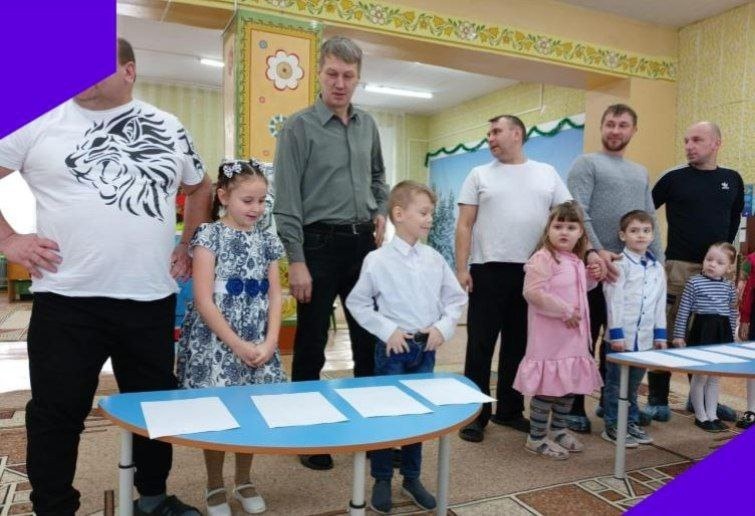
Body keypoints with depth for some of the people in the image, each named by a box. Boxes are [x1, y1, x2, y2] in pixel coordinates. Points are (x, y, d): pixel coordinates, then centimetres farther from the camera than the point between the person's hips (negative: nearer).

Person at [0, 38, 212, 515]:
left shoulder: (169, 128, 9)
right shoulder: (39, 121, 1)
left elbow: (200, 188, 21)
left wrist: (189, 246, 13)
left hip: (152, 300, 3)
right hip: (67, 300, -2)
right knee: (57, 412, 7)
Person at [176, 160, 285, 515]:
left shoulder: (267, 241, 7)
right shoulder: (209, 236, -8)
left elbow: (275, 296, 6)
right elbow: (203, 301, -13)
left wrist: (270, 342, -7)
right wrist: (237, 345, -15)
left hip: (257, 345, 5)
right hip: (216, 342, -4)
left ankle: (243, 481, 32)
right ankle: (215, 486, 27)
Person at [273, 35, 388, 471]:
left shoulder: (368, 125, 11)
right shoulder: (299, 126, -6)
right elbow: (286, 200, -11)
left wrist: (381, 212, 6)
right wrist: (296, 260, -16)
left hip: (364, 242, 6)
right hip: (321, 243, -5)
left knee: (370, 337, 12)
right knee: (312, 344, 4)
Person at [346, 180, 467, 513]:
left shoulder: (434, 259, 1)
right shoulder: (377, 260, -10)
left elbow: (457, 297, 9)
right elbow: (357, 303, -5)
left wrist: (444, 327, -6)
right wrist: (387, 330, -12)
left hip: (426, 347, 4)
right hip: (393, 347, -4)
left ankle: (412, 478, 32)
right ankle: (382, 480, 25)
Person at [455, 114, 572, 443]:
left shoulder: (547, 174, 11)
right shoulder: (480, 175, 7)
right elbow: (465, 225, 2)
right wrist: (461, 268, -7)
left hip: (532, 272, 2)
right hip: (488, 270, -2)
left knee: (519, 345, 11)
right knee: (480, 346, 1)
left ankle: (509, 410, 25)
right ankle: (475, 414, 11)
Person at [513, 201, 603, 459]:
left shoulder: (577, 261, 13)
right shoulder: (543, 258, -16)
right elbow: (533, 292, -23)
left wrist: (591, 278, 10)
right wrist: (564, 311, -20)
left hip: (574, 335, 9)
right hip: (549, 336, -9)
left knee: (570, 383, 16)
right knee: (548, 385, -3)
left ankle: (558, 430, 32)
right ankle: (536, 438, 11)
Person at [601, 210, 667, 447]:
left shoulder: (657, 267, 11)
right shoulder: (620, 264, -8)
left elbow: (660, 303, 14)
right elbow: (614, 300, -11)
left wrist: (660, 334, 11)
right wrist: (616, 333, -14)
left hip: (645, 337, 6)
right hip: (623, 336, -6)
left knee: (634, 383, 16)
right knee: (616, 383, 4)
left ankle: (631, 422, 28)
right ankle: (612, 425, 14)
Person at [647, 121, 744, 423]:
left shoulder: (733, 180, 8)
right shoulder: (674, 178, -3)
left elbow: (735, 217, 21)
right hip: (679, 266, -4)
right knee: (667, 331, -2)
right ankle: (657, 400, 6)